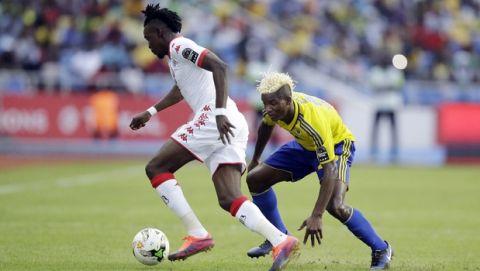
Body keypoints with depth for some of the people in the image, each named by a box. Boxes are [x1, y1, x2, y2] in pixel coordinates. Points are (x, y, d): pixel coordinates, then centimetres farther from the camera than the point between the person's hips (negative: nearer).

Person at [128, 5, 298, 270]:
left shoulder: (180, 46, -1)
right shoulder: (176, 55, 29)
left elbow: (219, 66, -18)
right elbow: (179, 90, 50)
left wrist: (220, 111, -26)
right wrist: (150, 112, 57)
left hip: (213, 119, -9)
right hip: (228, 128, 9)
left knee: (156, 168, -2)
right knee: (229, 199, -1)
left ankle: (197, 234, -10)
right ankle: (281, 241, -17)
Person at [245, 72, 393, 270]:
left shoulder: (313, 121, -42)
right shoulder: (275, 108, -22)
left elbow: (329, 170, -43)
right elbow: (266, 126, 6)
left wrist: (316, 216, -49)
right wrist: (255, 158, 21)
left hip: (336, 145, -7)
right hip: (305, 145, 7)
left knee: (335, 206, -29)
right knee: (255, 178, -2)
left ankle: (381, 250, -8)